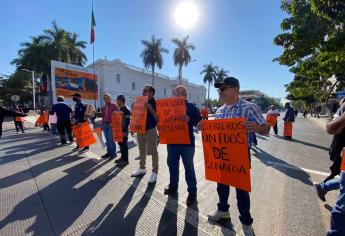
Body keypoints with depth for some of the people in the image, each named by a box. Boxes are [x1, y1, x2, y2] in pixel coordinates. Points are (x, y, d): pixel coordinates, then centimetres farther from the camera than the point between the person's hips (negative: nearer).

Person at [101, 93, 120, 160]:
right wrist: (102, 125, 17)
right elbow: (103, 116, 20)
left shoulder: (114, 105, -6)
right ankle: (109, 152, 21)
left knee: (111, 140, -5)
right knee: (107, 140, 11)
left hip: (111, 124, -7)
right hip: (105, 124, 7)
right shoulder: (103, 107, 15)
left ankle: (113, 153, 6)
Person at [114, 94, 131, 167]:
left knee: (124, 145, -3)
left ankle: (125, 160, 6)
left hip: (124, 130, -9)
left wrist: (125, 131, -22)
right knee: (120, 144, 15)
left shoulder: (127, 110, -14)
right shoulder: (120, 109, 14)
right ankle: (122, 157, 28)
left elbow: (127, 121, -19)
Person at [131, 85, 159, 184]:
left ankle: (154, 172, 12)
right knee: (142, 150, 17)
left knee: (153, 151, 3)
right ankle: (142, 168, 32)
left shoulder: (154, 103, -9)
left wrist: (150, 108, -27)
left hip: (150, 130, -7)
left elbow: (157, 117, -20)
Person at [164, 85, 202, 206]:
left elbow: (199, 120, -8)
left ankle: (192, 191, 21)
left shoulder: (191, 107, -3)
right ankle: (173, 185, 39)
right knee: (172, 164, 17)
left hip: (187, 142, -4)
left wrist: (189, 119, -26)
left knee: (189, 167, 6)